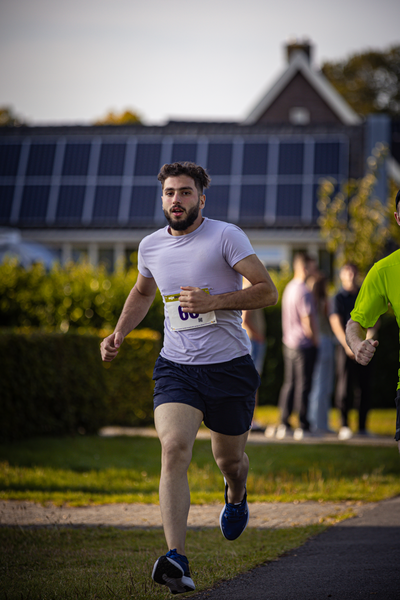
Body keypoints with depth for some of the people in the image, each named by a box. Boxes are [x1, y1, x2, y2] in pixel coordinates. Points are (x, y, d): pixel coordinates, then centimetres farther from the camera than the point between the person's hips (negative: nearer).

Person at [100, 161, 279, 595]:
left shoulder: (226, 236, -8)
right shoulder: (150, 246, 7)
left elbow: (267, 291, -11)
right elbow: (142, 292, 28)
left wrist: (213, 301, -22)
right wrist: (118, 334, 14)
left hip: (230, 367, -2)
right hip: (176, 367, 2)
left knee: (229, 460, 13)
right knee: (174, 447, -22)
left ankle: (236, 496, 53)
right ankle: (176, 559, -30)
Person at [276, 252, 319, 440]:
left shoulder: (289, 287, 10)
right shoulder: (304, 291, -19)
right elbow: (308, 322, -21)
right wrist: (315, 339, -6)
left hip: (289, 344, 8)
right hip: (304, 345, -8)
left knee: (289, 383, 12)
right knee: (303, 385, -1)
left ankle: (284, 425, 14)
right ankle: (302, 426, 4)